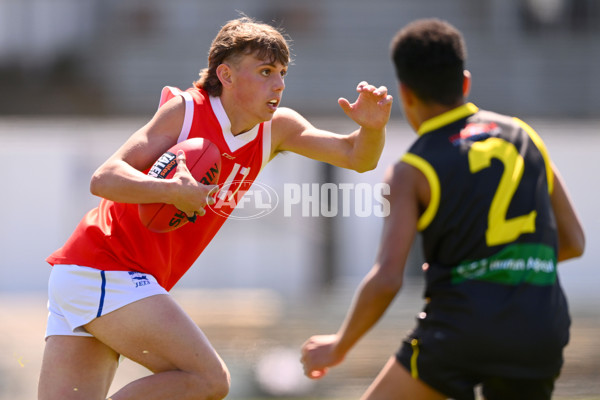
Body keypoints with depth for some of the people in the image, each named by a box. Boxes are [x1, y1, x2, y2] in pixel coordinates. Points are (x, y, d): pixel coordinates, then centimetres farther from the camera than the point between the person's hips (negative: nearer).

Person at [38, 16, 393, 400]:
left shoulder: (276, 129, 8)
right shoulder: (185, 111, -11)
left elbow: (357, 157, 6)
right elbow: (104, 179, -19)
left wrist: (372, 126, -16)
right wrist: (171, 190, -36)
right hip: (107, 273, -8)